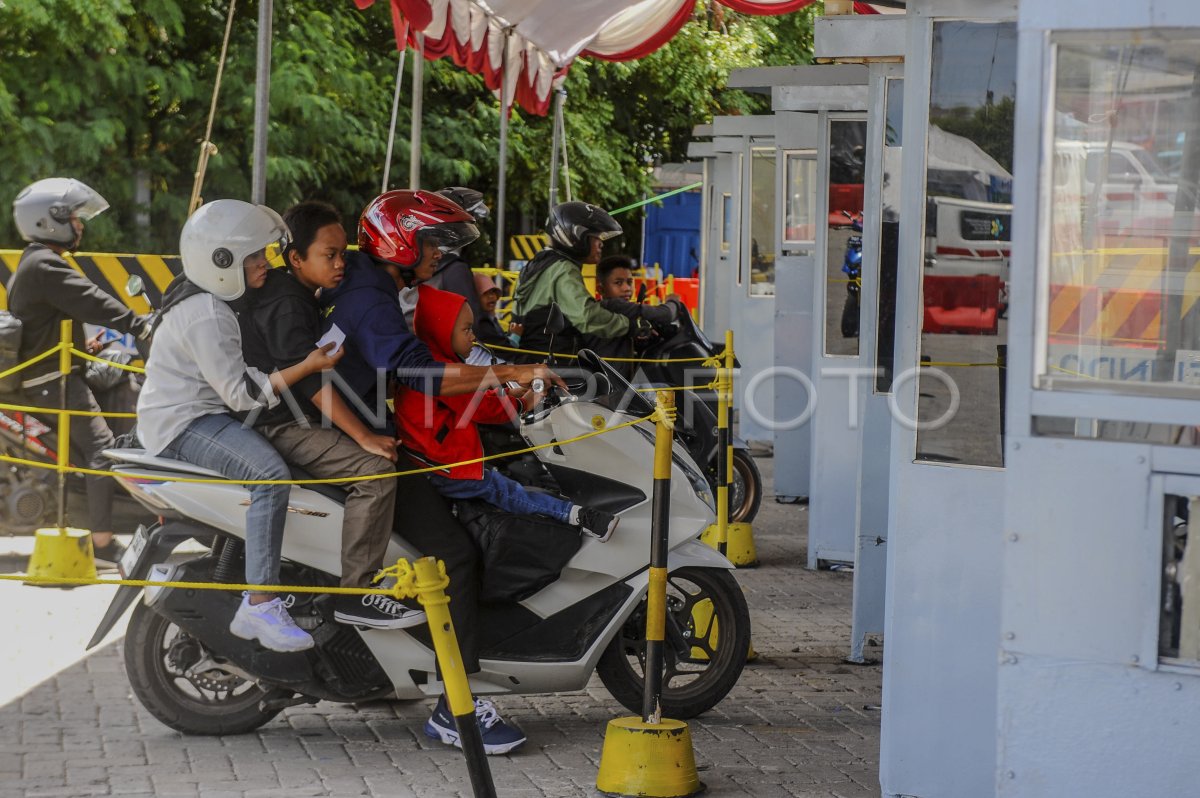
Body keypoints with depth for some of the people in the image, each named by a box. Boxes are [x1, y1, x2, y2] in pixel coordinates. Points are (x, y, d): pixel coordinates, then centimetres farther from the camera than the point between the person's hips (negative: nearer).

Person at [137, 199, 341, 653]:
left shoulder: (218, 300, 12)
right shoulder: (207, 316, -22)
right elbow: (242, 392, -23)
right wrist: (309, 366, -24)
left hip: (206, 410, 11)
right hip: (184, 424, -11)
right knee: (271, 474, -32)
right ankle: (259, 607, -34)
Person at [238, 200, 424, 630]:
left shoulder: (300, 295, 14)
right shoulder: (286, 304, -19)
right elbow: (311, 380, -26)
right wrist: (364, 436, -27)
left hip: (296, 419, 11)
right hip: (280, 426, -11)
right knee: (377, 470, -24)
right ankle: (355, 595, -23)